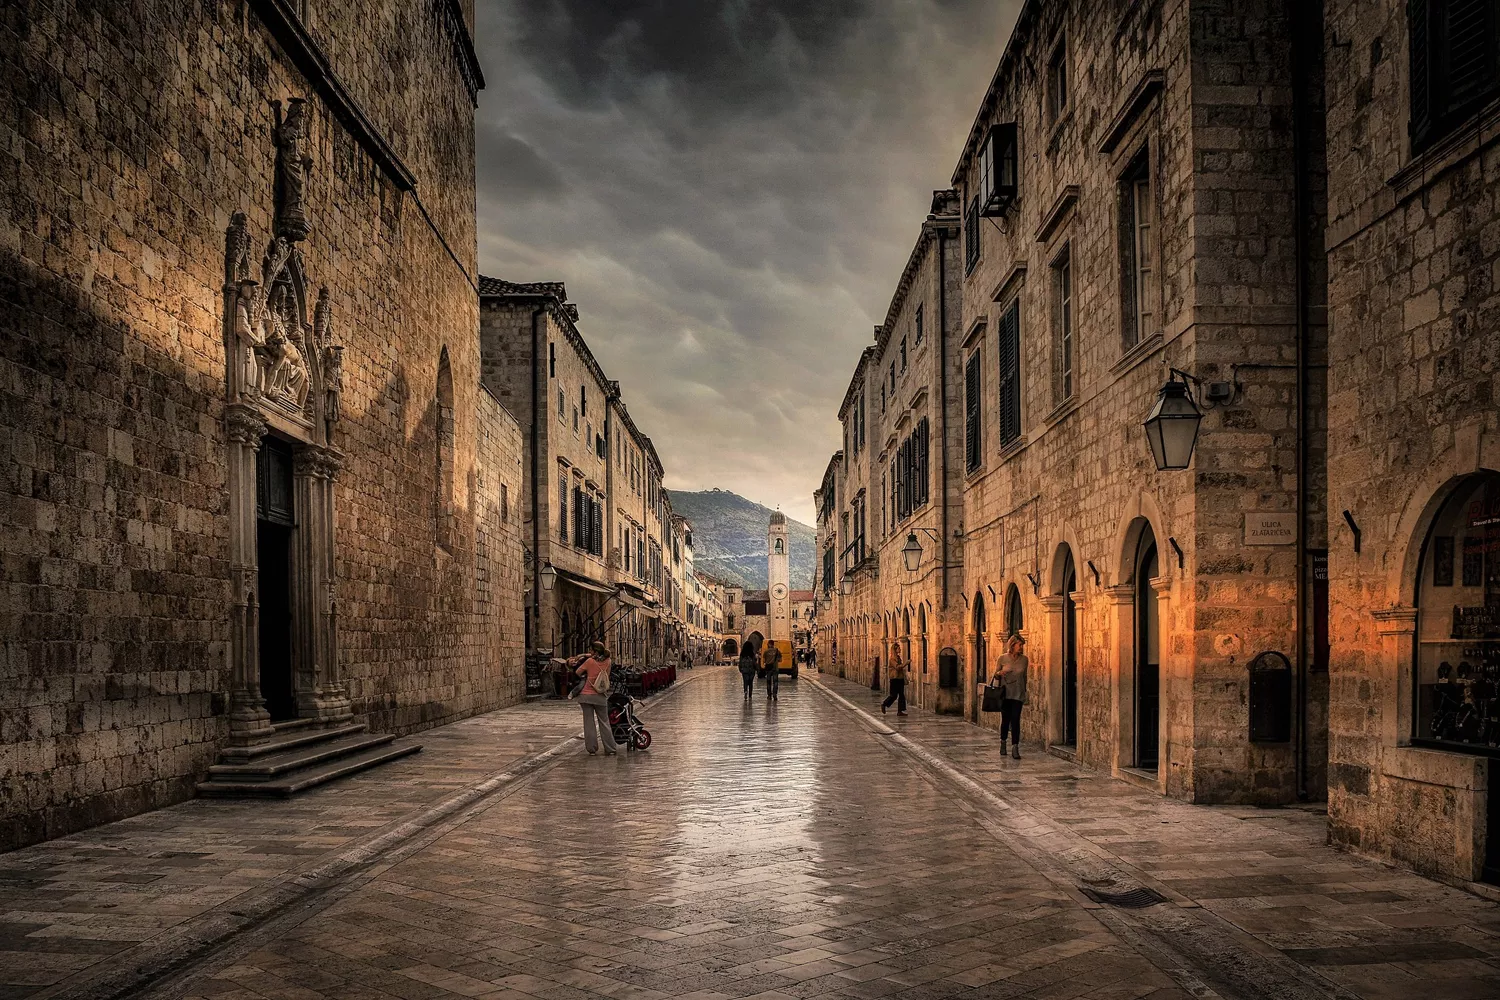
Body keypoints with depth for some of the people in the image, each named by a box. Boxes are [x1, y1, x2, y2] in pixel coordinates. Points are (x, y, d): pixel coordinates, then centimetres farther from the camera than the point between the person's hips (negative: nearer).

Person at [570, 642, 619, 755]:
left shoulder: (589, 661, -12)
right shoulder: (607, 662, -1)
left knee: (589, 722, 6)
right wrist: (584, 656, 11)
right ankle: (611, 748, 10)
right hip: (600, 697, 3)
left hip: (586, 695, -2)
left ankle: (591, 748, 9)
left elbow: (577, 672, -5)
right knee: (604, 722, 11)